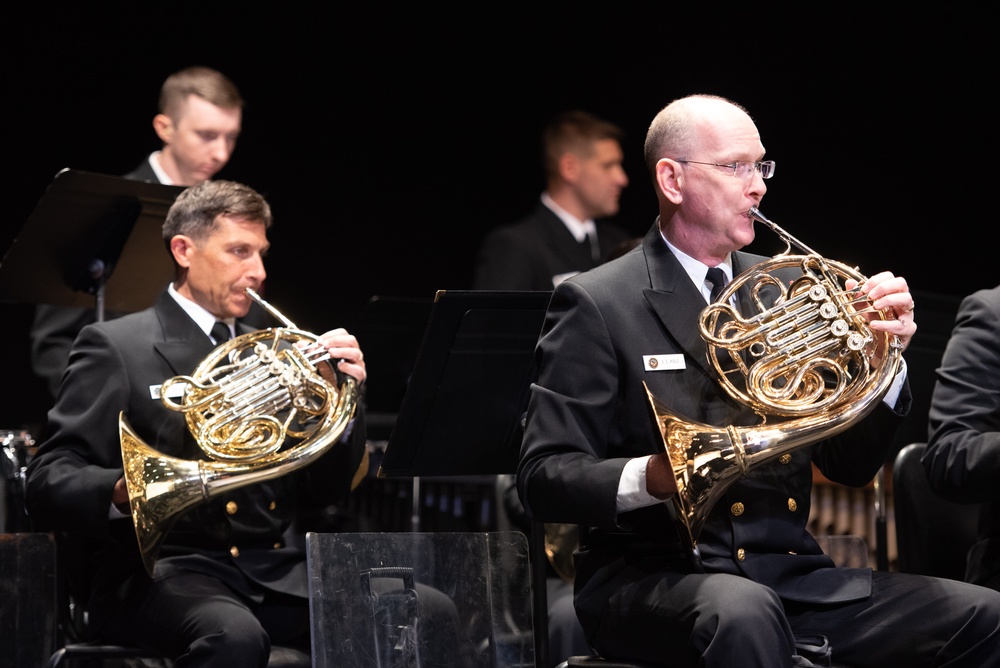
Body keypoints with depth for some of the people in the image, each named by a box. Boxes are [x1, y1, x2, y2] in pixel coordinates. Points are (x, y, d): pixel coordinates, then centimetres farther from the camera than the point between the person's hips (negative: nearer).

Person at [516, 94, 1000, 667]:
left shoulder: (785, 289, 14)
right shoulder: (598, 304, -2)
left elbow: (850, 467, 15)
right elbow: (543, 477, -8)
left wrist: (882, 357, -2)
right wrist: (650, 478, -26)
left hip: (791, 576, 6)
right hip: (654, 579, -5)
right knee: (742, 611, -40)